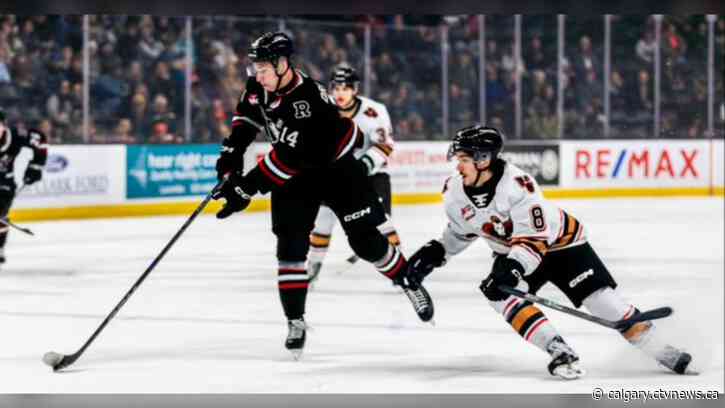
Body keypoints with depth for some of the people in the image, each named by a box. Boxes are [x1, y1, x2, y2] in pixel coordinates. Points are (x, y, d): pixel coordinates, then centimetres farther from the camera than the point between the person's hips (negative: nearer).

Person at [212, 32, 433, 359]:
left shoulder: (307, 101, -35)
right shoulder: (260, 86, -11)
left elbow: (288, 158, -38)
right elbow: (247, 113, 13)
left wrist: (246, 188, -38)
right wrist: (232, 151, 1)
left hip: (336, 168, -6)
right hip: (294, 175, 6)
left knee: (365, 240, -1)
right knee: (290, 244, -9)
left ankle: (409, 283, 23)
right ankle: (295, 322, -6)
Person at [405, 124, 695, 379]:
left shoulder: (517, 183, -34)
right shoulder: (455, 191, -13)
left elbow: (535, 238, -37)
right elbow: (461, 230, 9)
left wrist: (513, 269, -49)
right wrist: (435, 252, -3)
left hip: (559, 241, -6)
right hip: (513, 252, 6)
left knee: (600, 298, -14)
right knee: (498, 292, -24)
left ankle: (663, 352, -3)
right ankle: (560, 352, -23)